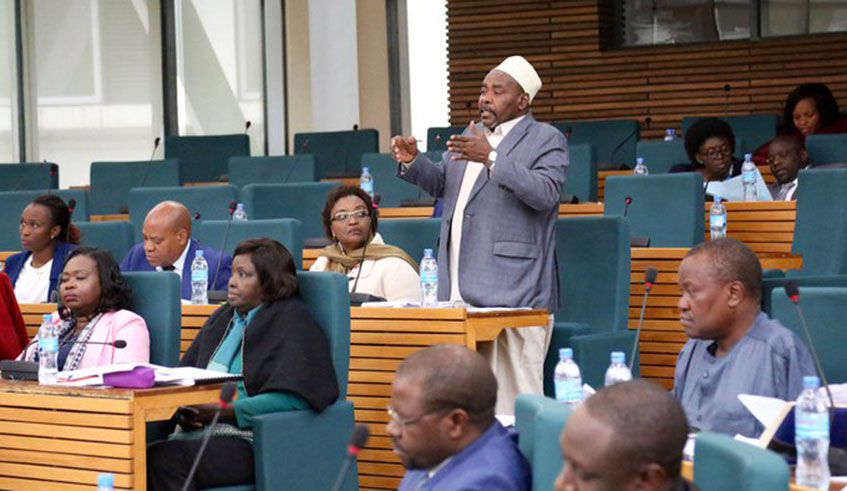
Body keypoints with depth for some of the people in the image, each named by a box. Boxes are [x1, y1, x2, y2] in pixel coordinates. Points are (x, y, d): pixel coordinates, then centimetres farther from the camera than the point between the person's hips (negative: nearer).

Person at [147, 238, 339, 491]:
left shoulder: (290, 320, 0)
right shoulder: (222, 318, 24)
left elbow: (292, 398, -13)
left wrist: (223, 410, -15)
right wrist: (183, 411, -1)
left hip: (251, 439, -7)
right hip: (201, 433, 7)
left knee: (165, 457, -33)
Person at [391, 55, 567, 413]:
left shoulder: (546, 140, -2)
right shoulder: (470, 136, 22)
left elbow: (545, 192, -17)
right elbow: (439, 183, 28)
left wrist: (490, 159, -26)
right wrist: (413, 162, 7)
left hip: (512, 291, -7)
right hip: (460, 293, 7)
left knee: (514, 394, -10)